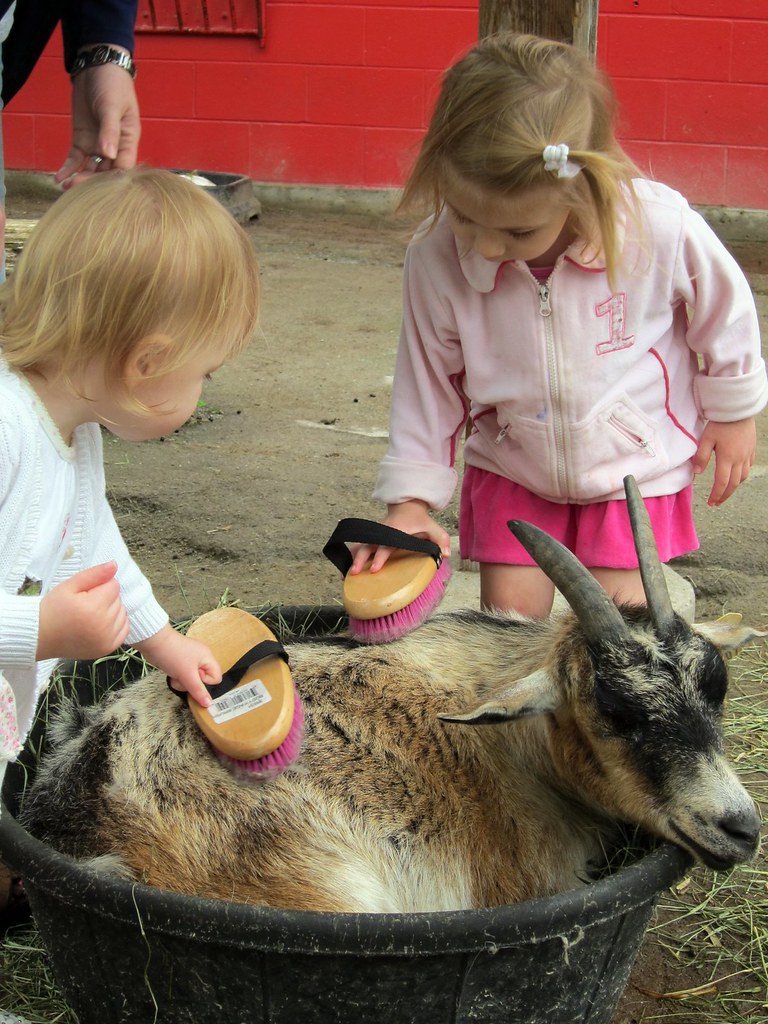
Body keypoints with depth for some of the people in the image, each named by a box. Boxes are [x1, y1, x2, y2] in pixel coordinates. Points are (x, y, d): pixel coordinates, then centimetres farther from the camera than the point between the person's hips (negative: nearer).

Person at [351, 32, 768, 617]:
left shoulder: (660, 227, -29)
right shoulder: (435, 260, -24)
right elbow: (429, 381, -8)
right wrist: (409, 499, -7)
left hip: (636, 462, -1)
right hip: (511, 469, 2)